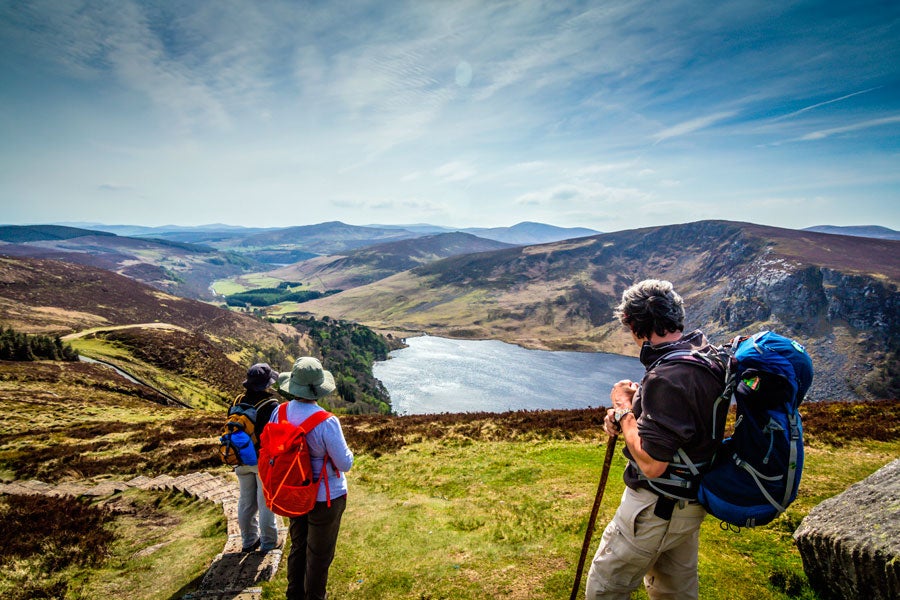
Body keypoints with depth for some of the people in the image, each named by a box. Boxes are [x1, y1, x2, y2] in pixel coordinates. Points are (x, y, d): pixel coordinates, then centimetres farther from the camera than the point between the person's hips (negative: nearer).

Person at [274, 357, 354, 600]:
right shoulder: (326, 422, -30)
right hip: (324, 497, -6)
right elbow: (345, 464, -22)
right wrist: (346, 450, -2)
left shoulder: (280, 413, -12)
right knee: (319, 553, 16)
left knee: (298, 546, 26)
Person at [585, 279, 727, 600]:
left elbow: (651, 463, -30)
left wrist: (623, 407, -18)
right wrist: (624, 415, -3)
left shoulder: (667, 377, -32)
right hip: (692, 501, 9)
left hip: (657, 508, -9)